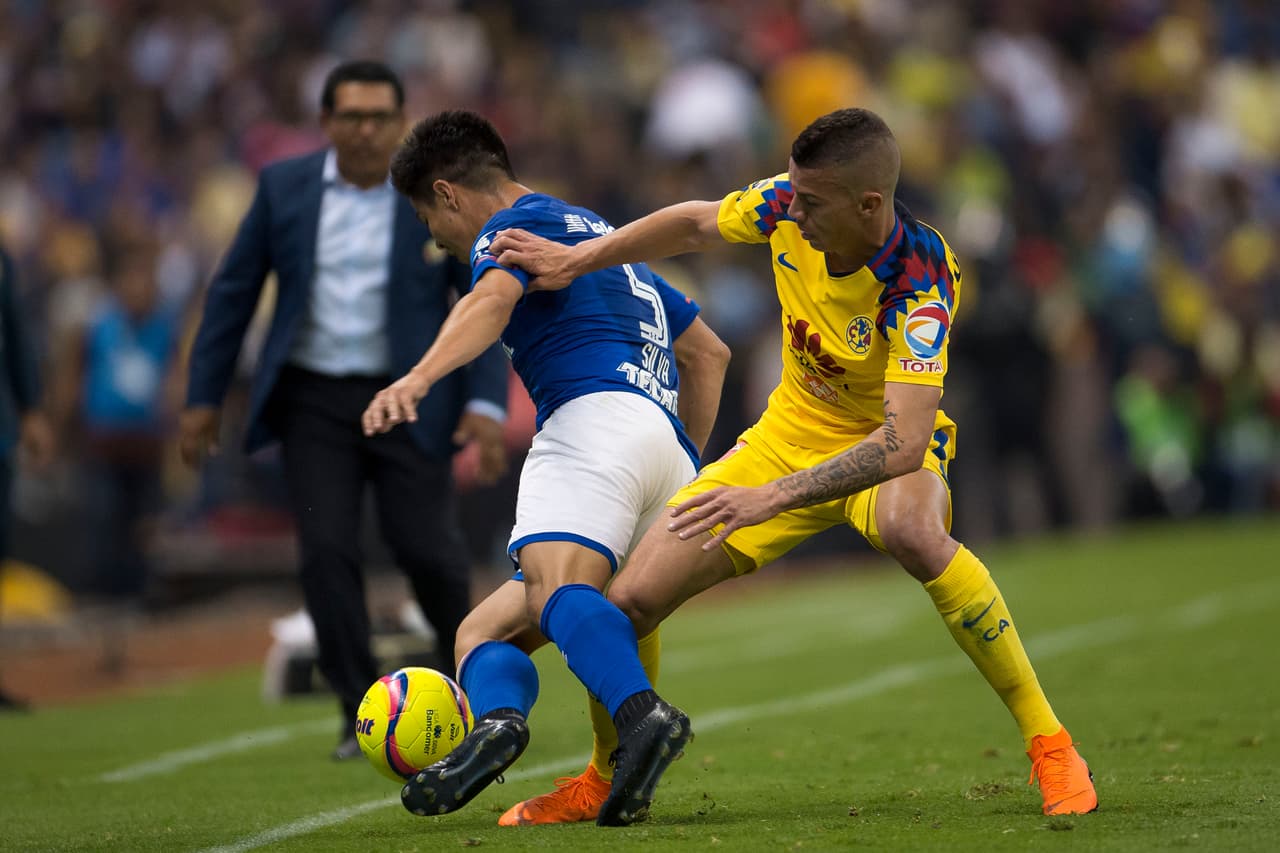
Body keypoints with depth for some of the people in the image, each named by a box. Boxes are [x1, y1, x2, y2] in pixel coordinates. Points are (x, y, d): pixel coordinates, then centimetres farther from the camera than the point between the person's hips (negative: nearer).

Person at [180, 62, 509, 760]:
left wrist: (486, 405, -15)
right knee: (326, 552, -9)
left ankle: (465, 669, 25)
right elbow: (233, 293, 6)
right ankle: (362, 715, -3)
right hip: (313, 400, 1)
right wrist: (203, 399, 3)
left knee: (427, 549, -4)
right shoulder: (284, 187, 1)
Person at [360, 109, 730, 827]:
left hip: (599, 416, -9)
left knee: (555, 586, -32)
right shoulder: (601, 234, 37)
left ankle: (642, 715, -60)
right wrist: (686, 470, 43)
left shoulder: (512, 225, 10)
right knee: (485, 631, 5)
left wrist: (418, 379, -31)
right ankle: (497, 719, -28)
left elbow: (494, 297, -15)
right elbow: (709, 352, 42)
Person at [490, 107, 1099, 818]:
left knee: (910, 530, -42)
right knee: (632, 599, -5)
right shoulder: (790, 205, -18)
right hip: (791, 433, 5)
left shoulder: (919, 282, -34)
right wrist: (575, 260, 5)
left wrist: (773, 497, -47)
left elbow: (904, 442, -42)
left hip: (888, 449, -5)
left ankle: (1048, 743, -29)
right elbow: (696, 225, 5)